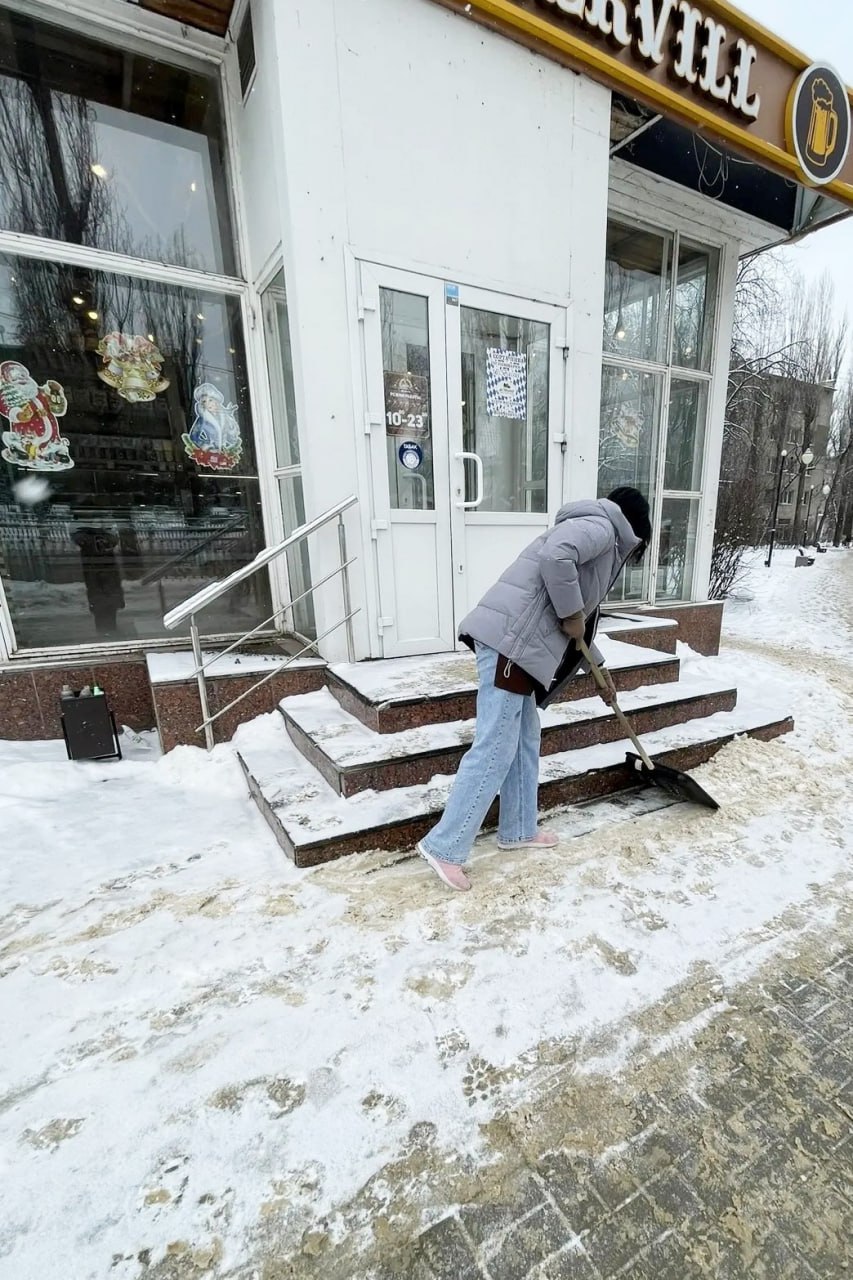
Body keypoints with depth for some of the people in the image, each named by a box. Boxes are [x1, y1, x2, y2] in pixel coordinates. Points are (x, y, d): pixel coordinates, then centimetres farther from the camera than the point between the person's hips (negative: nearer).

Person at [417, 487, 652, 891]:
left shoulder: (601, 543, 31)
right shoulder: (602, 526, 1)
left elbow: (578, 625, 36)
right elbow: (555, 556, -23)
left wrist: (600, 670, 42)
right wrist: (571, 615, -10)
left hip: (517, 645, 11)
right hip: (509, 643, -11)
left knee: (525, 740, 18)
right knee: (494, 749, -6)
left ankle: (518, 831, 33)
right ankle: (443, 847, 5)